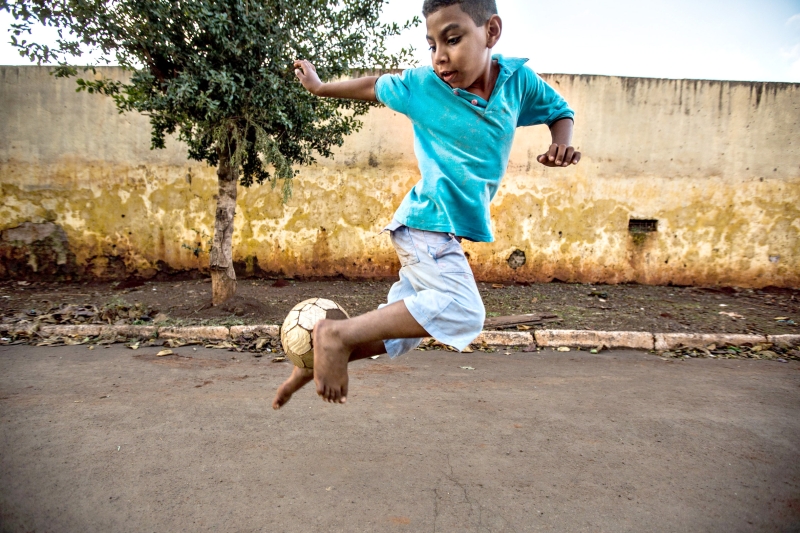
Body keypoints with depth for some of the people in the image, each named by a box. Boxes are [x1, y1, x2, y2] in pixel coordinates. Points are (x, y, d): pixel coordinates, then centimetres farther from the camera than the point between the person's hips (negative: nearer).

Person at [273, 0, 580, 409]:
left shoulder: (518, 80, 0)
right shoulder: (422, 85, -7)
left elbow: (560, 111, 15)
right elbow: (373, 87, 10)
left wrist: (562, 143, -7)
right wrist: (320, 88, 24)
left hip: (446, 230, 6)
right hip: (427, 222, -6)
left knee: (400, 329, 12)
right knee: (463, 312, -27)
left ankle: (312, 365, 26)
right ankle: (336, 335, -22)